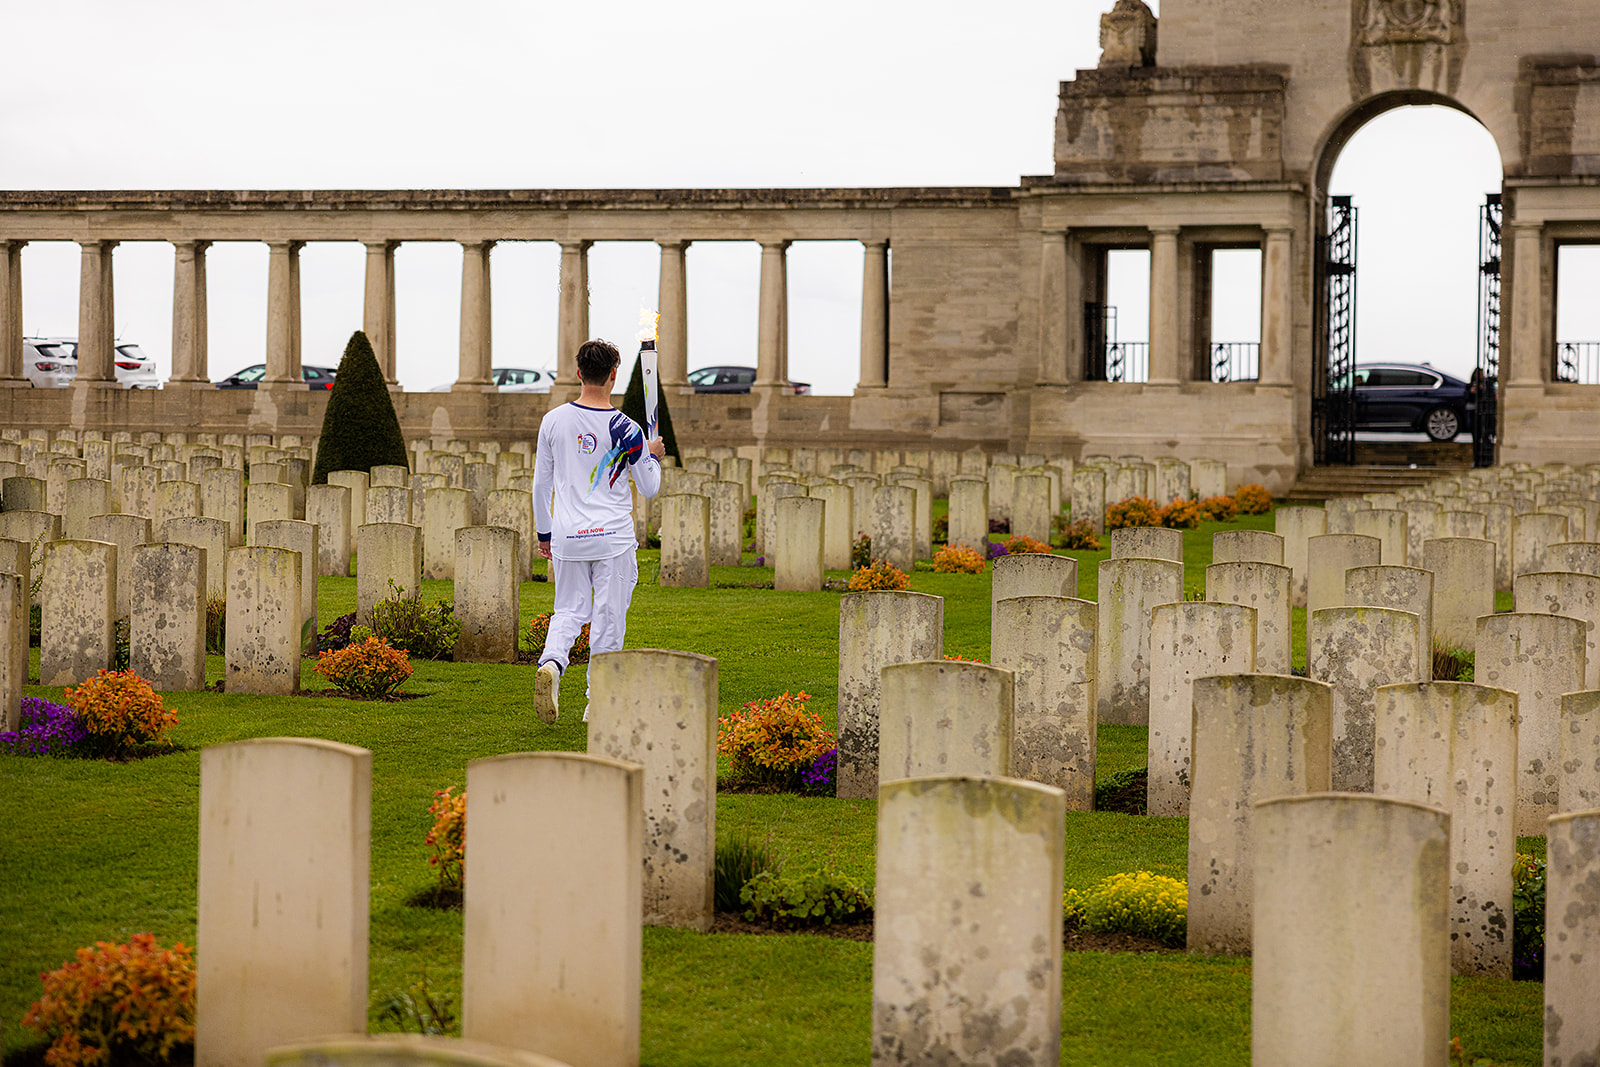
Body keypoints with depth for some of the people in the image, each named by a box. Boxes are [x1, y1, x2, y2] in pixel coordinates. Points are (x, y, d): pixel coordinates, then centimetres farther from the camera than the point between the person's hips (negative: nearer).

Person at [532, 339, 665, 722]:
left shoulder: (554, 421, -1)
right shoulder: (625, 430, -9)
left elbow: (541, 484, 7)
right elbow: (650, 488, 0)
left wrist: (544, 533, 19)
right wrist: (654, 457, 20)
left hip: (567, 536, 3)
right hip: (612, 536, -3)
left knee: (568, 611, 14)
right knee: (608, 619, 7)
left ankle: (551, 662, -16)